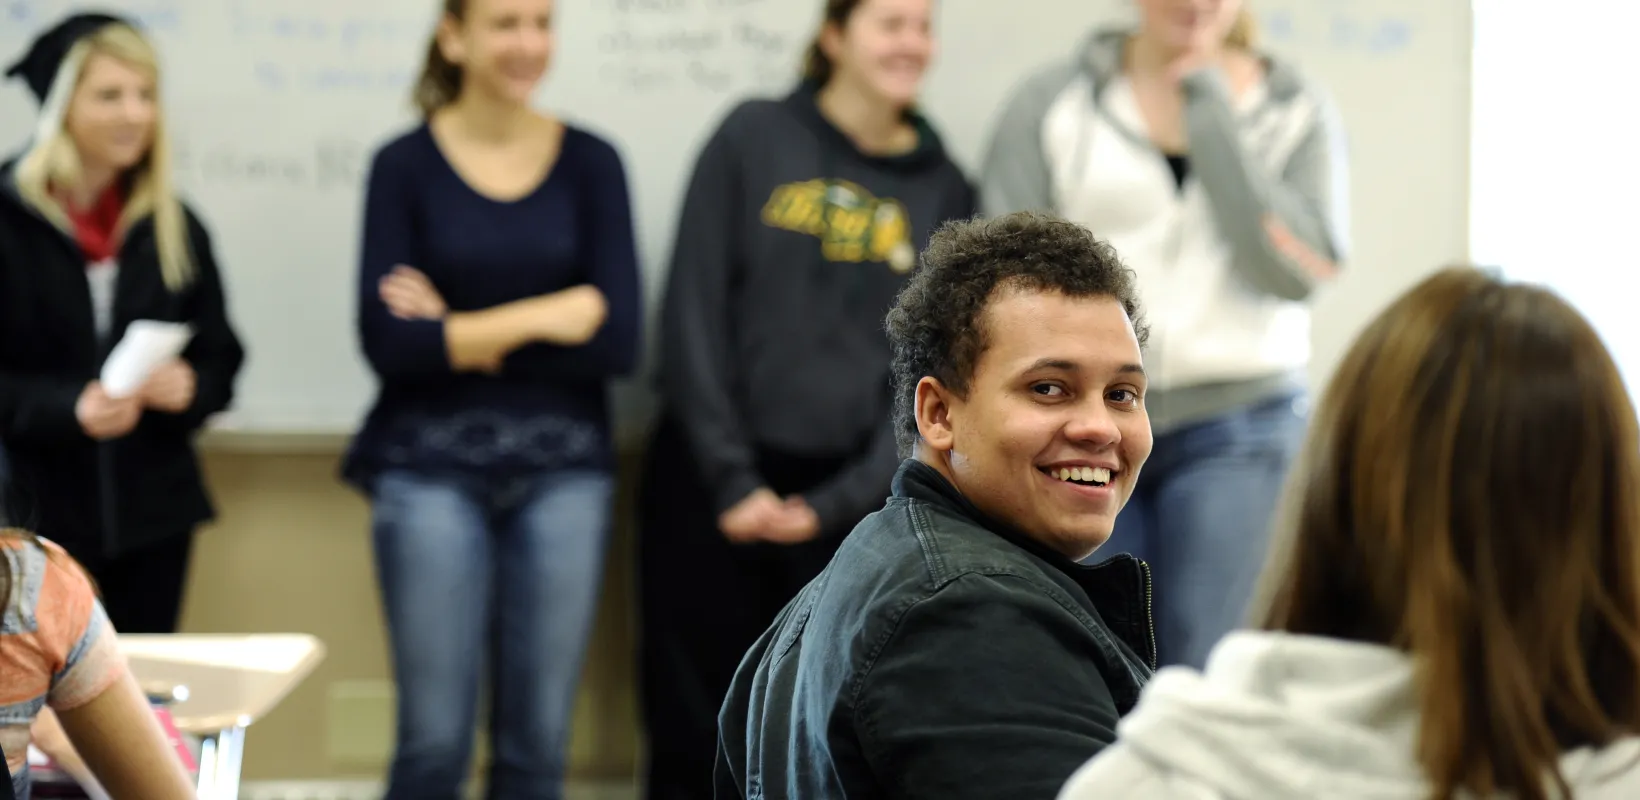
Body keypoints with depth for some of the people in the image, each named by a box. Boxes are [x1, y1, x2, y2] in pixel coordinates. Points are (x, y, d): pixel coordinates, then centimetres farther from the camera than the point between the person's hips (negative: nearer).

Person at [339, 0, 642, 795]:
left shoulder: (590, 162, 4)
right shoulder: (405, 164, 0)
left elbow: (618, 338, -5)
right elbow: (388, 340, -9)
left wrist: (458, 333, -9)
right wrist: (540, 317, -12)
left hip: (563, 468, 2)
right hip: (433, 466, -2)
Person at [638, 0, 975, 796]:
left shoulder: (943, 189, 6)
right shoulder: (752, 139, 0)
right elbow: (694, 317, -4)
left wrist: (836, 504, -9)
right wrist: (730, 479, -11)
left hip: (849, 500, 2)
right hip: (714, 486, -1)